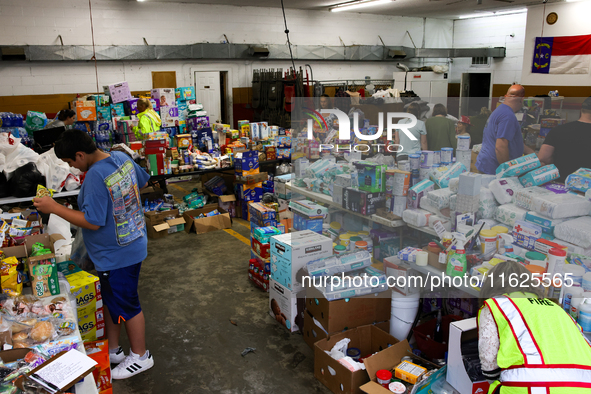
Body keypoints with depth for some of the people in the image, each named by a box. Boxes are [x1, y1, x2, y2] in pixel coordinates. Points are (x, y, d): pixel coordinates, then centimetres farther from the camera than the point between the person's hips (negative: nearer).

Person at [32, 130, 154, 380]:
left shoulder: (95, 176, -28)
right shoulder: (121, 158, -1)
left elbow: (92, 222, -27)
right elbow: (143, 182, 15)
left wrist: (54, 208, -20)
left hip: (117, 254, -10)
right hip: (131, 244, 10)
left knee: (126, 306, 8)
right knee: (110, 300, 21)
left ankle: (140, 357, 26)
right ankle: (112, 350, 37)